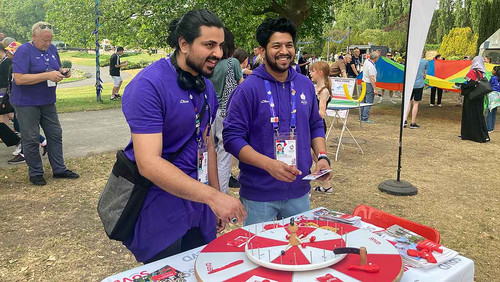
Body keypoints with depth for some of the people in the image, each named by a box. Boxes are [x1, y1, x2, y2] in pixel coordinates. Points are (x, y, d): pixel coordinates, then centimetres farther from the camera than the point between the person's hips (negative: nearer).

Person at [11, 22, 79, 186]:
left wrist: (63, 72, -5)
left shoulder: (52, 49, 6)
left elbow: (57, 68, 19)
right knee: (31, 139, 1)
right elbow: (19, 79, -24)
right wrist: (47, 75, -28)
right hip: (27, 103, -7)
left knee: (55, 135, 9)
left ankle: (59, 169, 20)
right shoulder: (24, 51, -15)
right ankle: (35, 173, 15)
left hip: (48, 102, 7)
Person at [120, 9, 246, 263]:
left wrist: (217, 200, 11)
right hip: (160, 209, -7)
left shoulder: (206, 87, 5)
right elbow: (148, 163, -28)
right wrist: (213, 196, -33)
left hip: (197, 202, 7)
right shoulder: (149, 85, -21)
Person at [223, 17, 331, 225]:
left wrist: (322, 156, -2)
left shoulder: (305, 85, 6)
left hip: (299, 191, 5)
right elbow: (232, 137, -14)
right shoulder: (248, 89, -12)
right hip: (258, 194, -5)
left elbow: (315, 126, 16)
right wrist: (269, 164, -26)